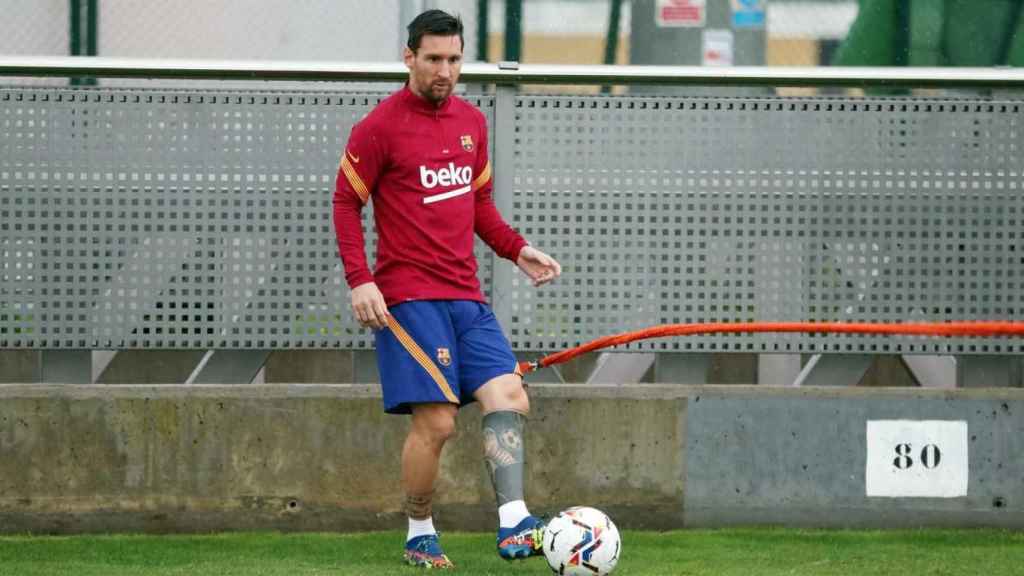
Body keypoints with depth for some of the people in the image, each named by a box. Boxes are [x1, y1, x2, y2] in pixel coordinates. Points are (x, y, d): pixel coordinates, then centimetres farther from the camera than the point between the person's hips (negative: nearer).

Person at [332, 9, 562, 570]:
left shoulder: (471, 122, 14)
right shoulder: (379, 127, -6)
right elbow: (345, 204, -3)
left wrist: (516, 249, 10)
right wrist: (360, 280, -13)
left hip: (465, 296, 6)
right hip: (409, 299, -6)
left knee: (509, 399, -8)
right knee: (435, 422, -10)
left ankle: (513, 525, -11)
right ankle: (420, 536, 6)